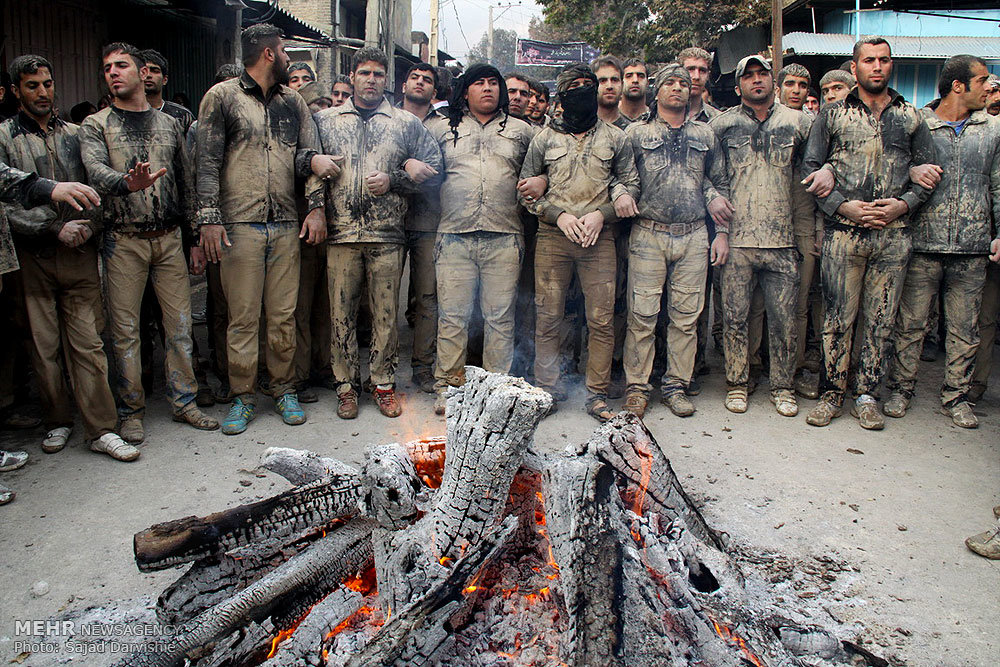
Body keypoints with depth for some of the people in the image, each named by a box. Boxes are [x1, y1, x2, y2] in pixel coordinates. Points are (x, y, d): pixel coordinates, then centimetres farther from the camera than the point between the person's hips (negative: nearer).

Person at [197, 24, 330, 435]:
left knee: (283, 316, 6)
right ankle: (243, 398, 12)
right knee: (242, 317, 0)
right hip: (239, 225, -3)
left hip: (286, 226, 3)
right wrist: (208, 218, -9)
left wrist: (316, 207, 1)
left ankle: (284, 390, 19)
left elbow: (310, 155, 14)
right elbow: (208, 162, -1)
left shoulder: (293, 102, 16)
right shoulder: (222, 97, 4)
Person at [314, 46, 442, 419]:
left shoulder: (407, 123, 12)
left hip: (387, 234, 0)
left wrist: (393, 180, -7)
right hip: (340, 233, 1)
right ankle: (346, 385, 16)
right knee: (341, 312, 3)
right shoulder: (325, 120, 13)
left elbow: (433, 171, 8)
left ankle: (383, 383, 16)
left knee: (386, 312, 3)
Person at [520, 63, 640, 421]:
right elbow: (525, 189, 10)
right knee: (547, 317, 1)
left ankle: (597, 395, 6)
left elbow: (631, 184, 11)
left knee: (601, 319, -3)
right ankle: (546, 390, 12)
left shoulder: (615, 138, 12)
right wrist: (559, 216, -5)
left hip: (599, 238, 0)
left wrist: (601, 213, -6)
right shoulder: (545, 138, 11)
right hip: (552, 236, 0)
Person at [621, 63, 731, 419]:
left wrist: (722, 231, 8)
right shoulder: (636, 132, 8)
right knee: (642, 315, -5)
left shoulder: (705, 134, 16)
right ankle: (637, 387, 5)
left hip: (694, 236, 3)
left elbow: (721, 183, 19)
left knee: (687, 316, 3)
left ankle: (675, 386, 14)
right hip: (648, 235, -2)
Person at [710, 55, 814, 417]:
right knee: (735, 317, 3)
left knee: (784, 320, 3)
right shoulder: (722, 124, 5)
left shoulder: (797, 122, 10)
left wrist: (807, 231, 11)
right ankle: (737, 383, 18)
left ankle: (782, 387, 18)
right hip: (736, 239, -1)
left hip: (782, 241, 1)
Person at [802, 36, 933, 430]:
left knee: (880, 320, 5)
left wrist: (903, 204, -5)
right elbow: (810, 169, 2)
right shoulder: (832, 115, 7)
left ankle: (866, 395, 15)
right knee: (838, 317, 0)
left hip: (893, 235, 2)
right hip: (843, 234, -2)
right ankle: (832, 393, 12)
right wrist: (846, 207, -9)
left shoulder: (910, 117, 13)